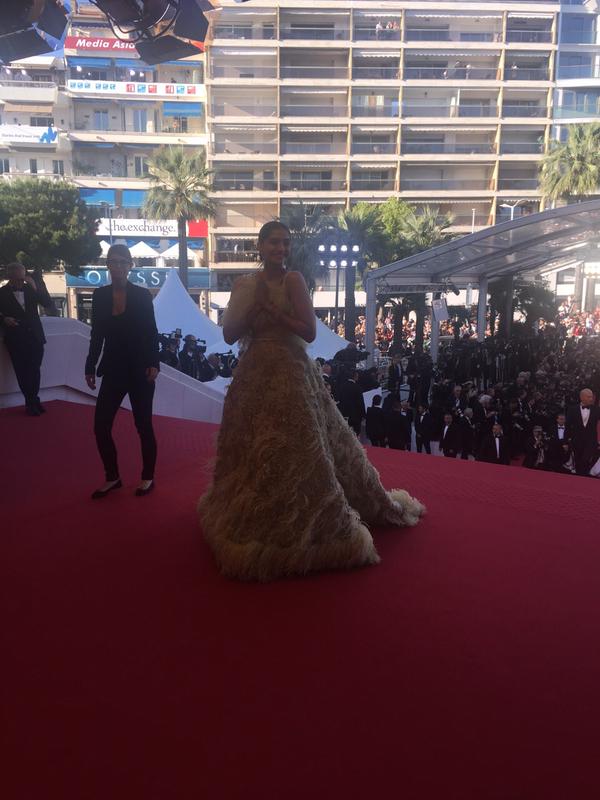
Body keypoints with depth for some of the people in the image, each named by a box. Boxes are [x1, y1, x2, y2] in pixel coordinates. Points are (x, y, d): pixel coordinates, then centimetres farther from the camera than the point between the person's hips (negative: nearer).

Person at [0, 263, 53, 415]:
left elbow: (46, 303, -3)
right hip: (16, 339, -2)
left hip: (35, 337, 2)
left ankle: (33, 402, 18)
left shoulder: (30, 288, 5)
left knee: (34, 371, 6)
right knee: (22, 373, -1)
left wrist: (35, 287, -14)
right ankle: (32, 403, 10)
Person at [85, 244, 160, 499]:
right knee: (101, 426, 0)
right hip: (113, 370, 3)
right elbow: (97, 335, 8)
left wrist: (153, 364, -13)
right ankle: (112, 477, 18)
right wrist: (90, 367, 7)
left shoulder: (142, 295, -3)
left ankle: (148, 477, 21)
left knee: (143, 425, 5)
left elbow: (152, 333, -3)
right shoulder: (100, 295, 4)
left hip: (140, 370, -3)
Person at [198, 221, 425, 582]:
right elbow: (230, 334, 1)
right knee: (254, 454, 14)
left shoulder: (293, 280, -4)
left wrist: (272, 308, -15)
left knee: (298, 452, -2)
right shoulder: (244, 284, 8)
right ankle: (254, 517, 36)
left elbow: (310, 331, -13)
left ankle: (300, 525, 14)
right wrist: (254, 302, -8)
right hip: (255, 377, 5)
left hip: (290, 376, -4)